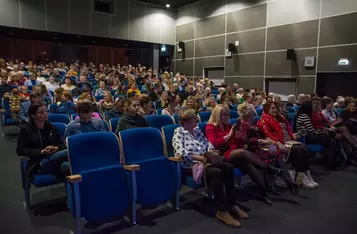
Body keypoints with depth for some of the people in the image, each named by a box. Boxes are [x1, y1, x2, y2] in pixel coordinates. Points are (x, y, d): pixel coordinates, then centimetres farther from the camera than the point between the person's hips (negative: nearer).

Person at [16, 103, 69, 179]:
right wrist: (41, 151, -12)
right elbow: (20, 151, 0)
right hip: (39, 162, -4)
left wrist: (56, 148, -5)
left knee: (66, 166, -37)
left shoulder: (51, 127, 21)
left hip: (55, 159, 4)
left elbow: (62, 144, 20)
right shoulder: (25, 129, 8)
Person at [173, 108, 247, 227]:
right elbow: (180, 151, -17)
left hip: (205, 160, 7)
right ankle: (222, 211, -24)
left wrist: (210, 152, -5)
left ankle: (232, 204, -10)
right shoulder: (179, 132, -2)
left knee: (229, 167, -19)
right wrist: (198, 157, -22)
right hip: (191, 164, -7)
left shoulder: (197, 129, 19)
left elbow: (207, 143, 18)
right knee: (217, 172, -33)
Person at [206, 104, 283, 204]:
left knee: (248, 165, -27)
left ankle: (263, 190, -29)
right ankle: (269, 168, -23)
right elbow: (214, 144, -14)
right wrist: (229, 135, -11)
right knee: (243, 152, -35)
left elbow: (237, 142, 25)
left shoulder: (228, 125, 22)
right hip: (223, 155, -6)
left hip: (236, 153, 6)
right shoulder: (210, 127, 2)